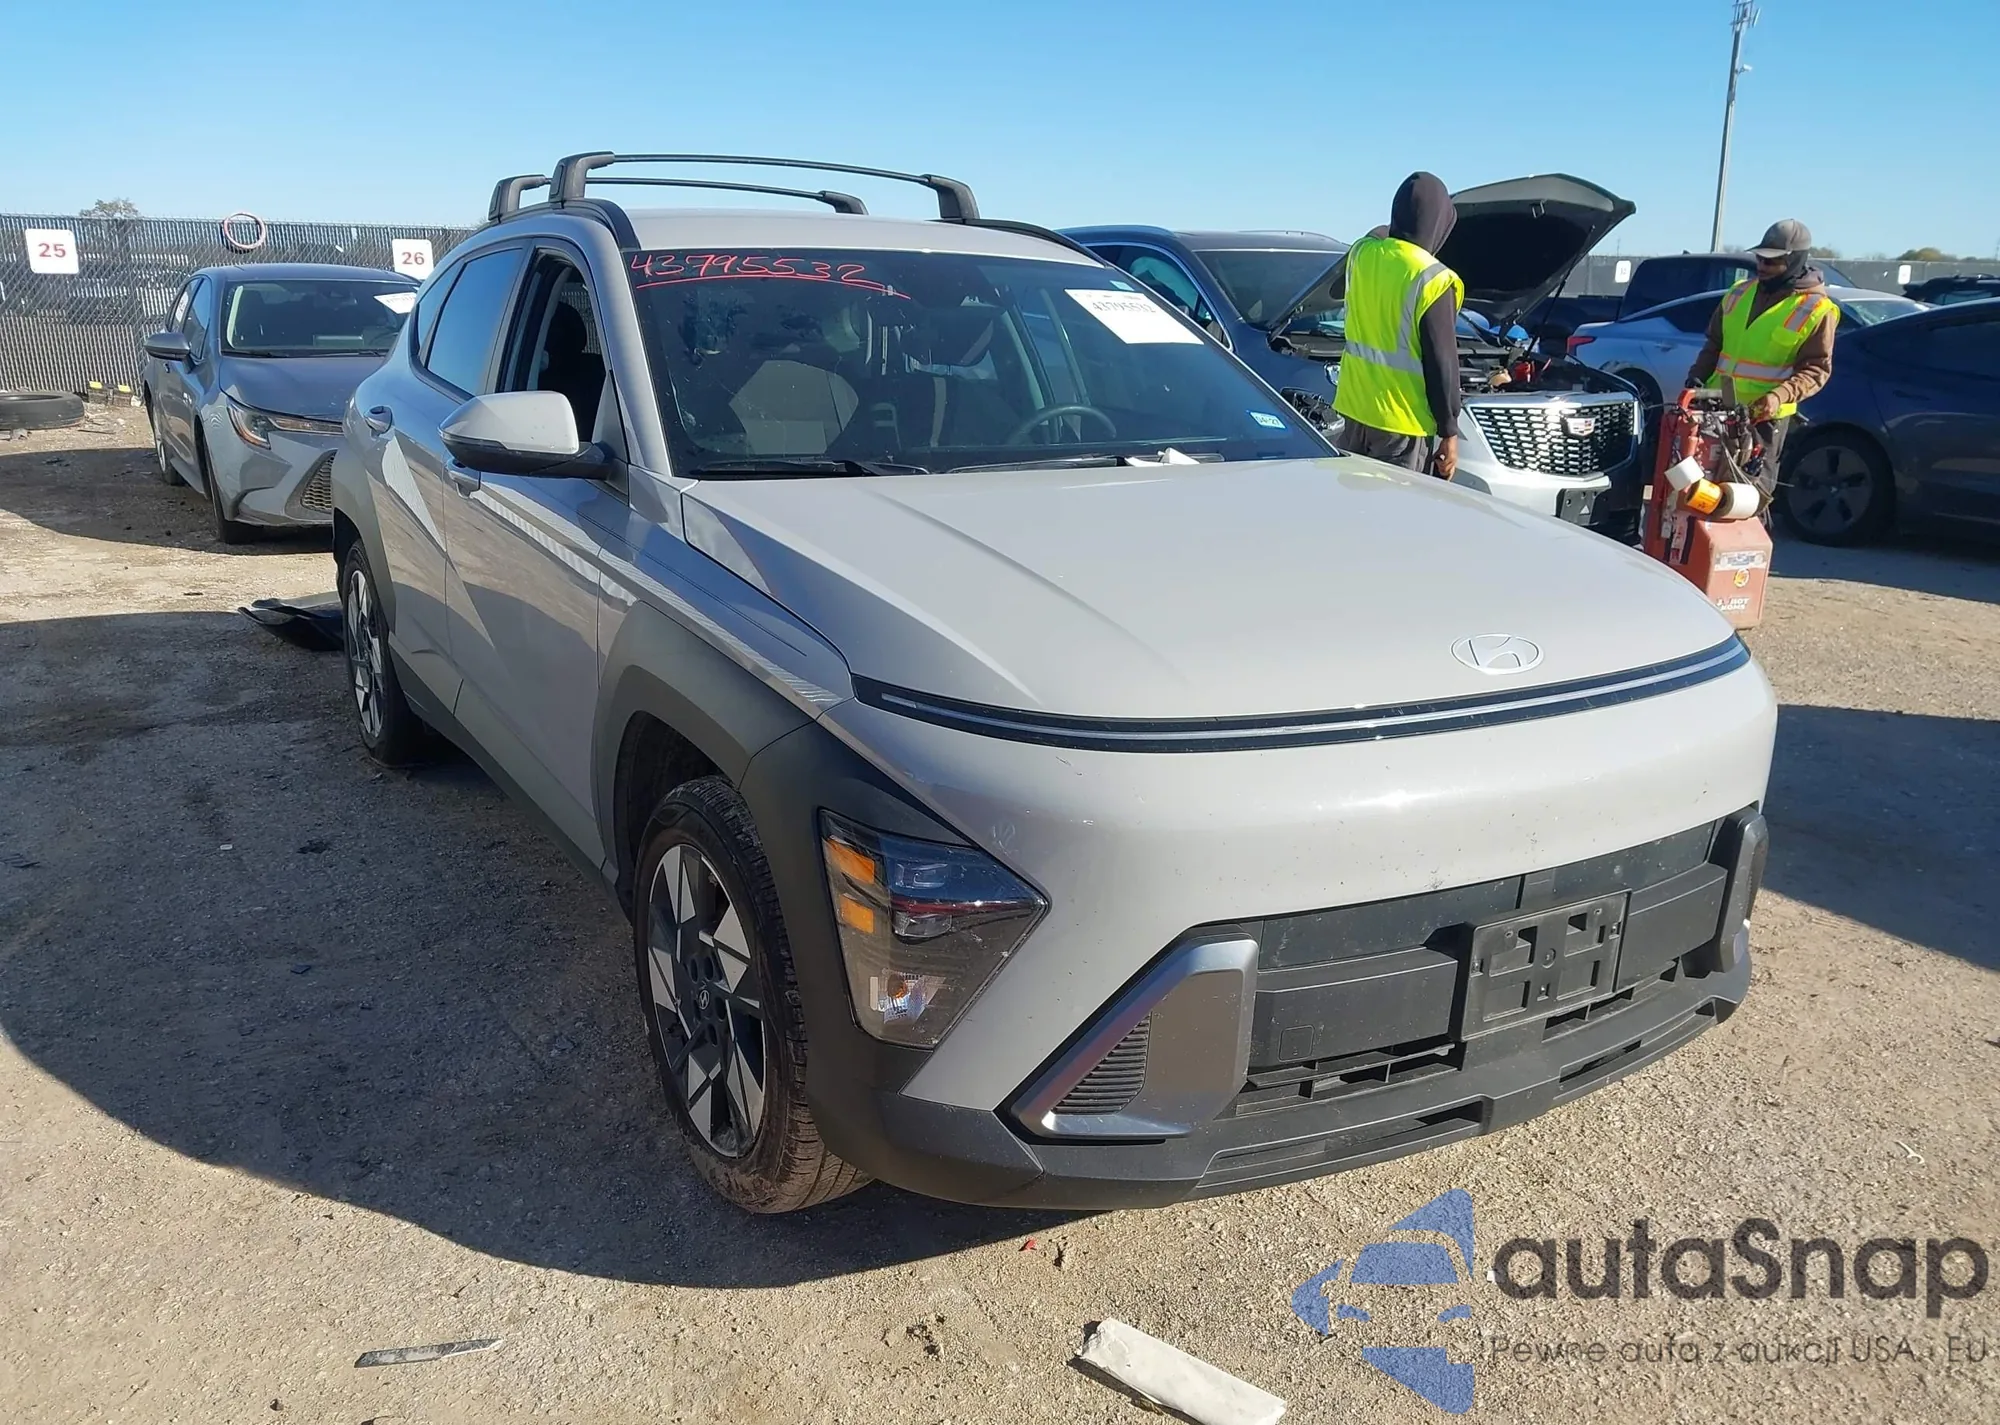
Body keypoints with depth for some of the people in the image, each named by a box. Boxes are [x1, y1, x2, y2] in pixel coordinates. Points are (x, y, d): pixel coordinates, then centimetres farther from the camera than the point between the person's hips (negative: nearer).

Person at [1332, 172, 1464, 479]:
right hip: (1402, 420, -7)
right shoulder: (1432, 280, -17)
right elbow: (1441, 363, -13)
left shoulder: (1361, 253, 0)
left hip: (1354, 408, 7)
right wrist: (1449, 431, -7)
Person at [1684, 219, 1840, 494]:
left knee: (1753, 486, -4)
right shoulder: (1740, 292, 11)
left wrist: (1780, 396, -25)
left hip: (1764, 414, -6)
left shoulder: (1816, 310, -5)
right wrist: (1696, 377, 3)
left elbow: (1817, 368, -8)